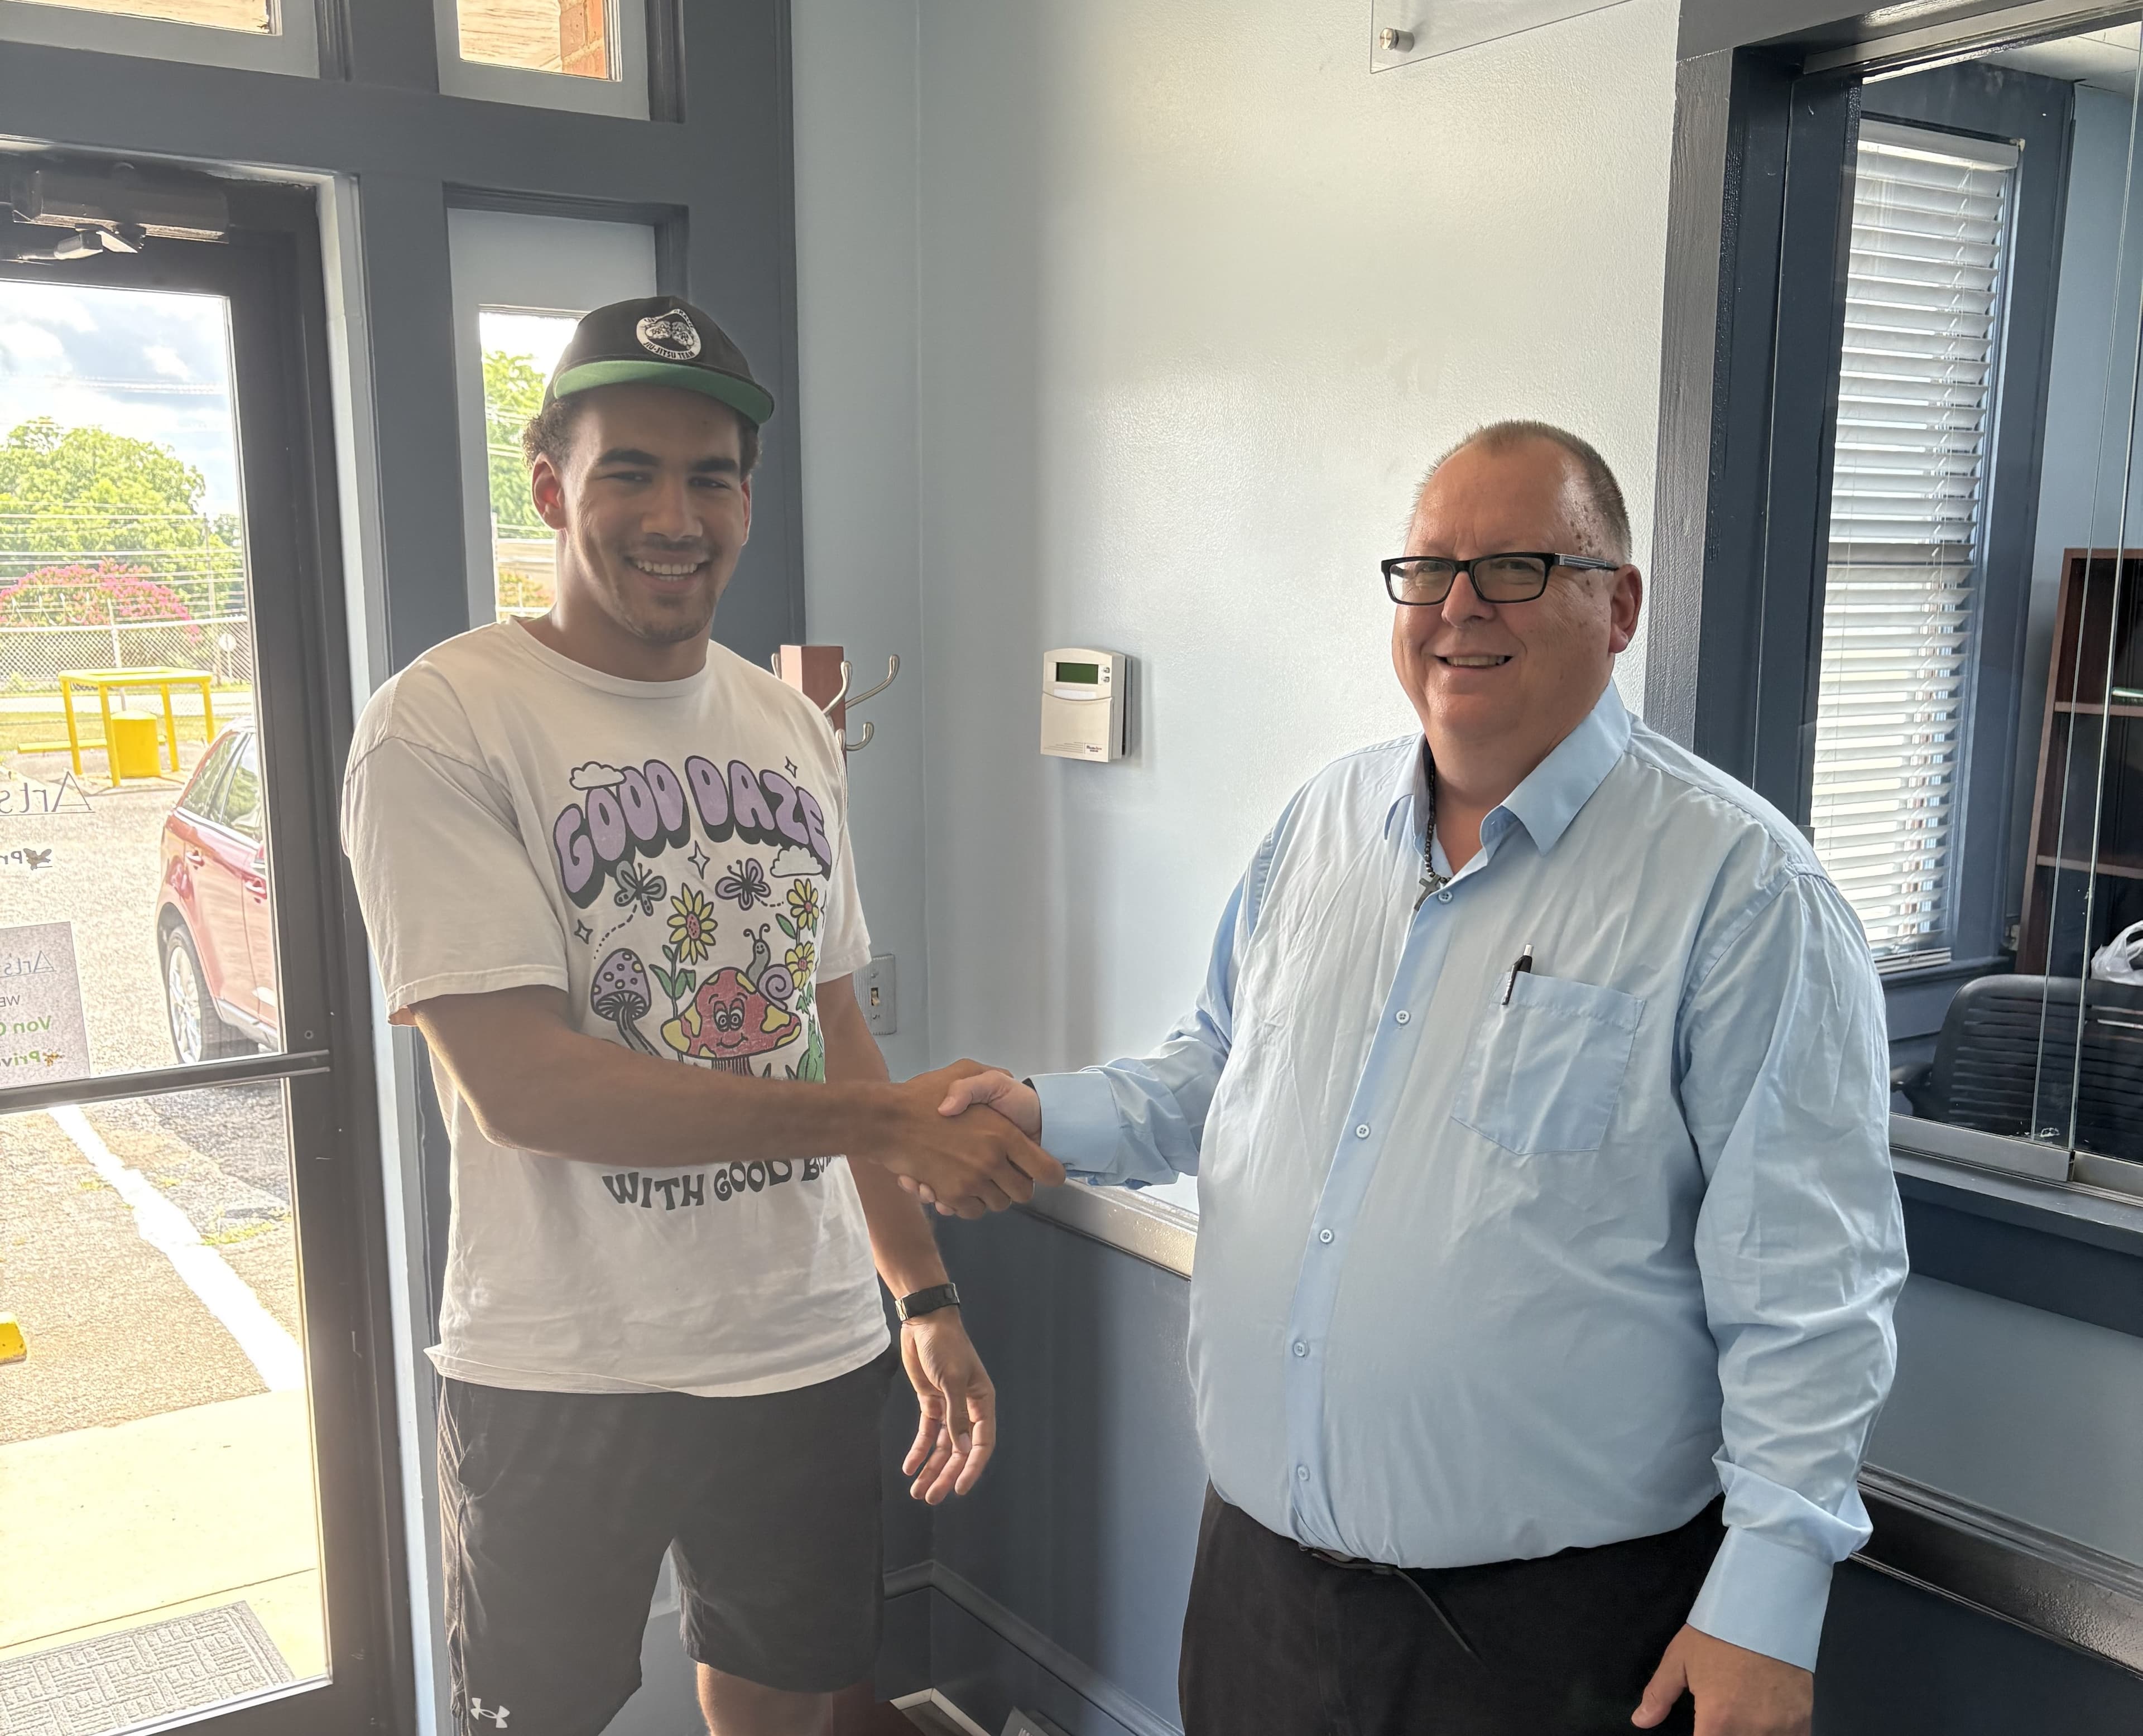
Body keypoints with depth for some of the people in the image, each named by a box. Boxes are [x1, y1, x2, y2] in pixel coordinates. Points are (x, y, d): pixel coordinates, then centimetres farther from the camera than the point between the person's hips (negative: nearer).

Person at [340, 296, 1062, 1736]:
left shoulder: (793, 728, 7)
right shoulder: (442, 726, -13)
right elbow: (516, 1081, -21)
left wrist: (926, 1297, 9)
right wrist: (885, 1121, -20)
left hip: (813, 1350, 5)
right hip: (563, 1383, -5)